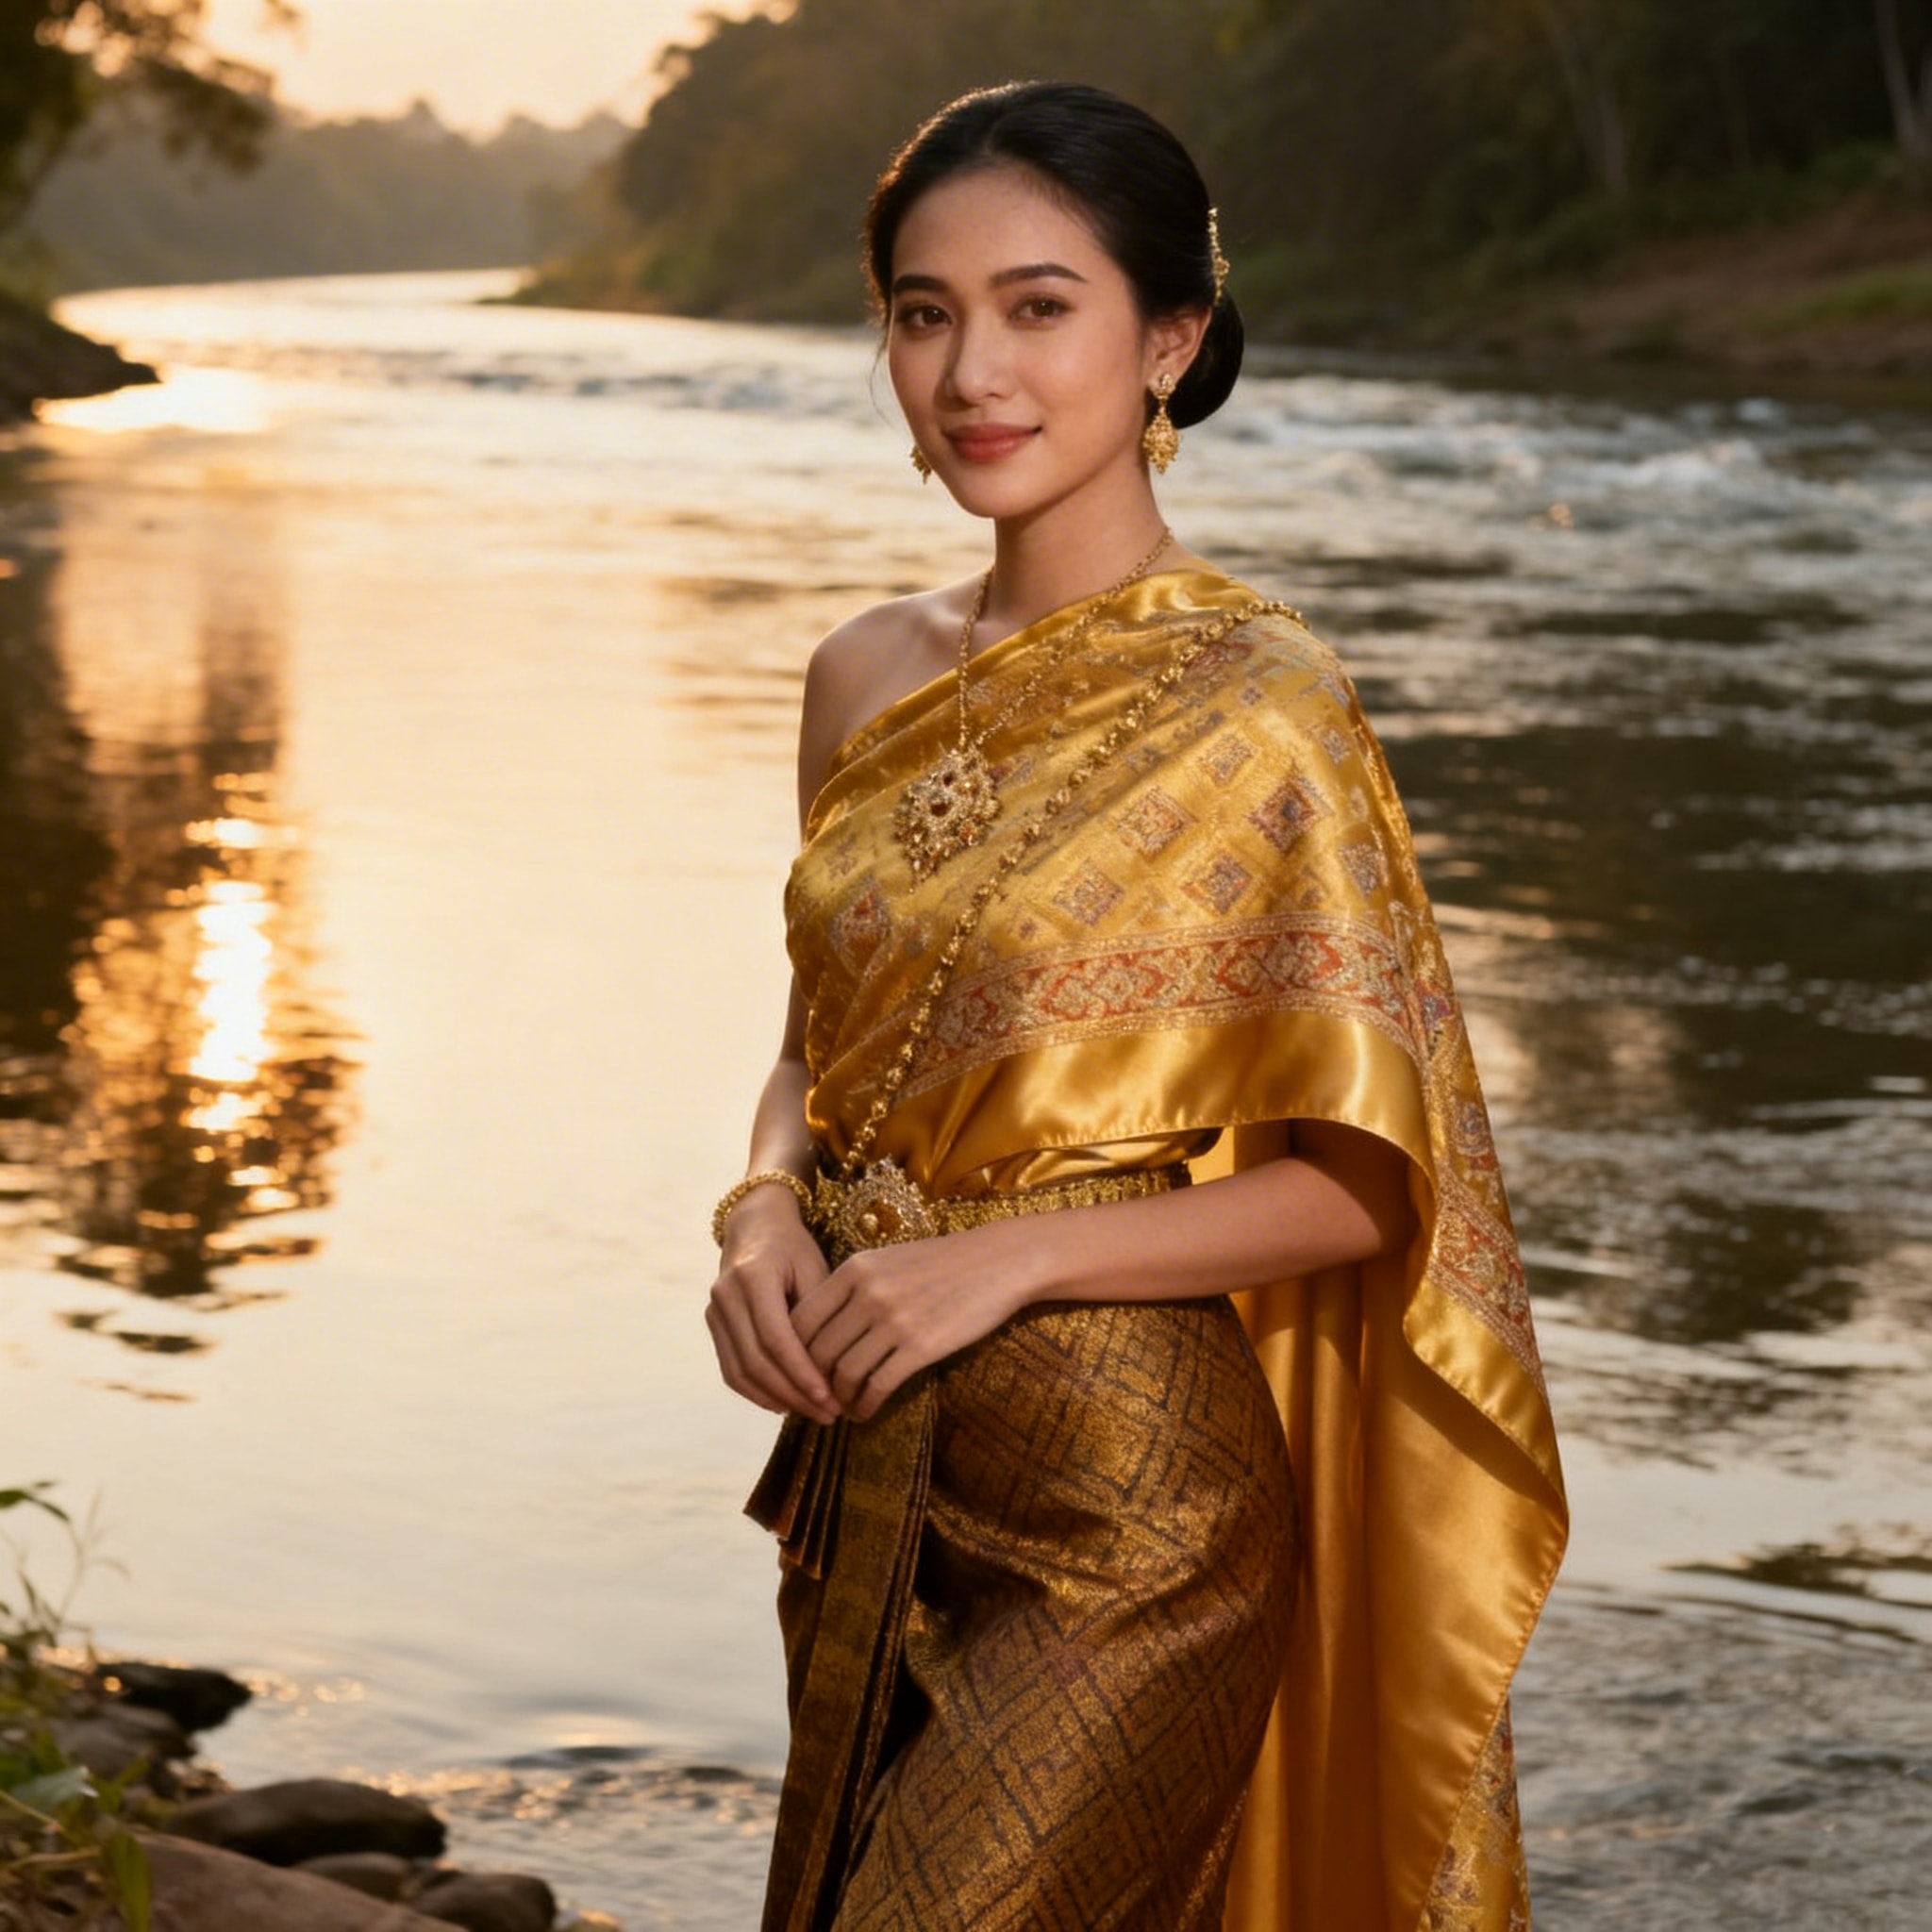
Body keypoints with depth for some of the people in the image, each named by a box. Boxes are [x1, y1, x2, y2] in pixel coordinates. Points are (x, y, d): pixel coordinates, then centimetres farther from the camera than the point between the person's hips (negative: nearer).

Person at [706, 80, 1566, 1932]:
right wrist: (764, 1218, -4)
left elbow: (1362, 1180, -12)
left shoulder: (1253, 702, -13)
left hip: (1126, 1521, -6)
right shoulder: (868, 679, 5)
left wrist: (1010, 1255, -21)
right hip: (871, 1499, 7)